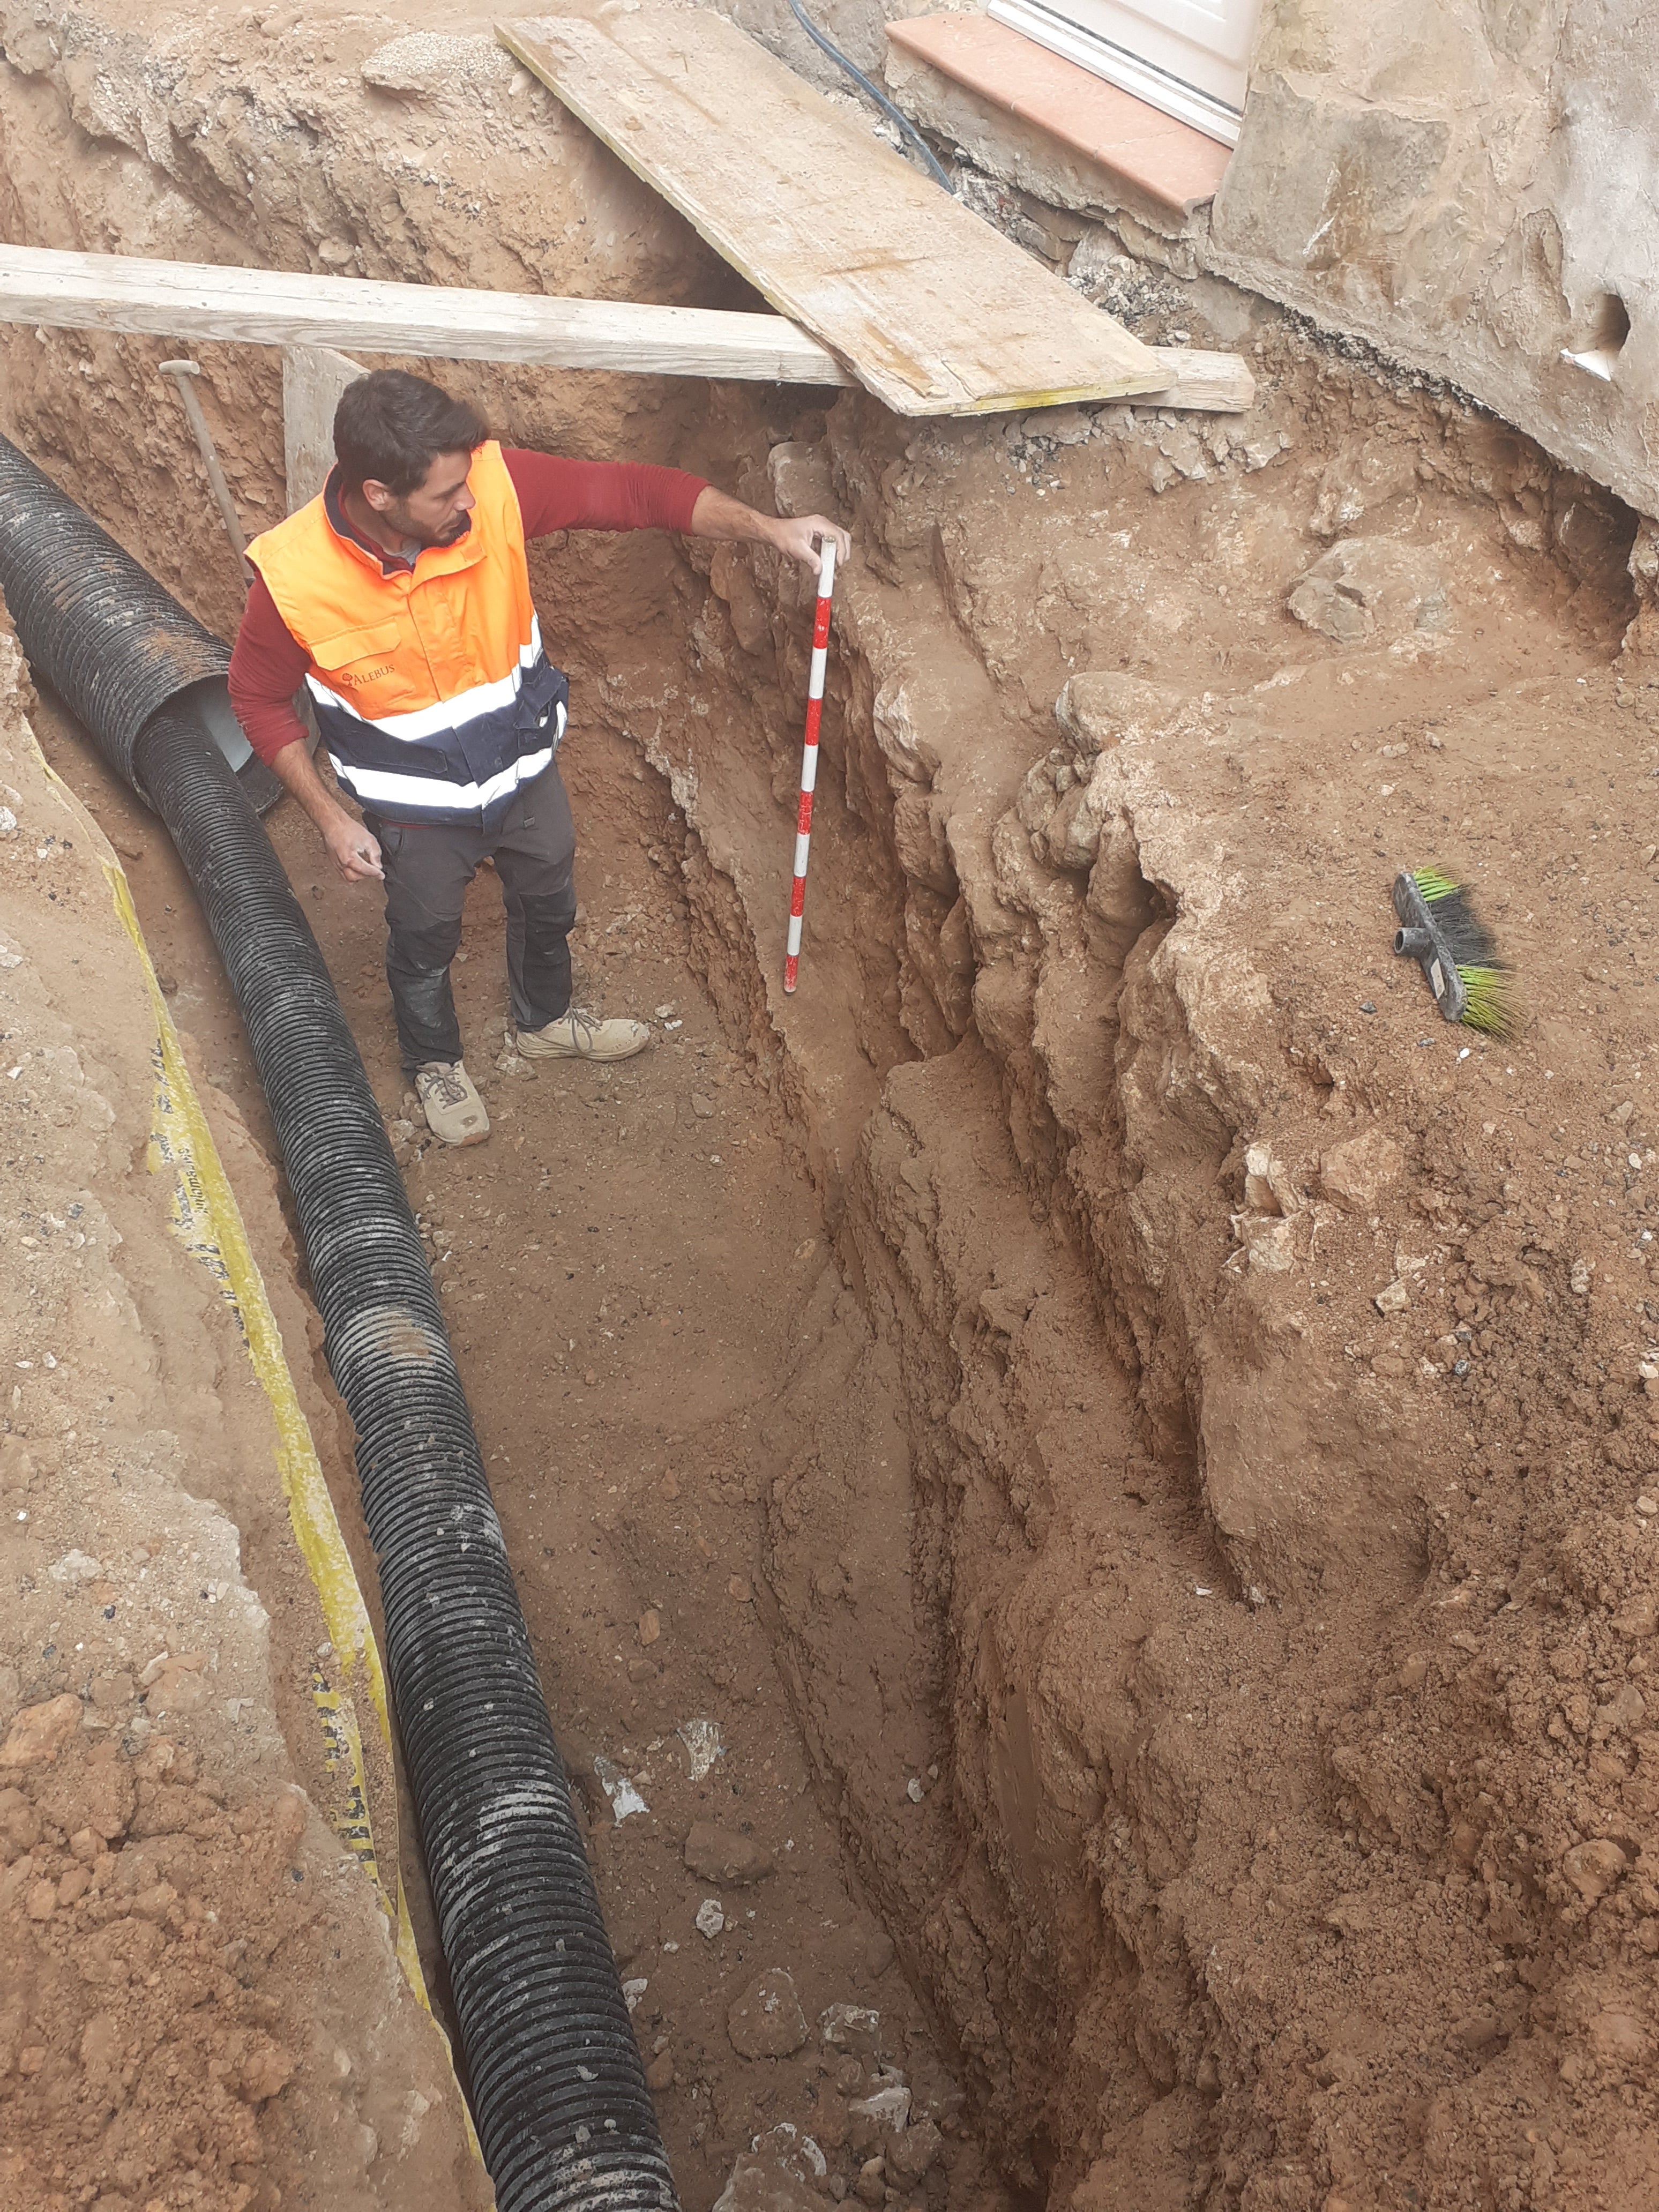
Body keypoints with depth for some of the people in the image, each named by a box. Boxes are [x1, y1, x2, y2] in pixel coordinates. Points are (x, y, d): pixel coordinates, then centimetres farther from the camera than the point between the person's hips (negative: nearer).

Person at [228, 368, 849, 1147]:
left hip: (523, 763, 3)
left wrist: (767, 527, -28)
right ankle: (435, 1062, 52)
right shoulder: (293, 577, -30)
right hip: (417, 804, -3)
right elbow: (259, 700, -13)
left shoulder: (493, 486, -28)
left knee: (548, 903, 26)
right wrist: (330, 819, -13)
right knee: (425, 937, 21)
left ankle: (546, 1021, 58)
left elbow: (624, 490, -20)